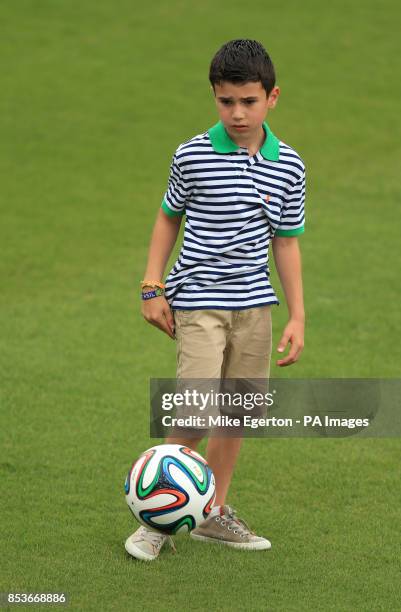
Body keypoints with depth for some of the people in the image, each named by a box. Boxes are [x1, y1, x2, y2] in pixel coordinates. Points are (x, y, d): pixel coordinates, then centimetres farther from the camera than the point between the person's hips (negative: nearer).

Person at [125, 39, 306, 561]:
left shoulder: (288, 167, 0)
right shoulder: (193, 157, -8)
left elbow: (286, 242, 7)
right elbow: (169, 217, 6)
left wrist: (297, 317, 5)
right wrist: (153, 287, 3)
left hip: (254, 304, 4)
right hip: (199, 303, -4)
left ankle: (215, 513, 25)